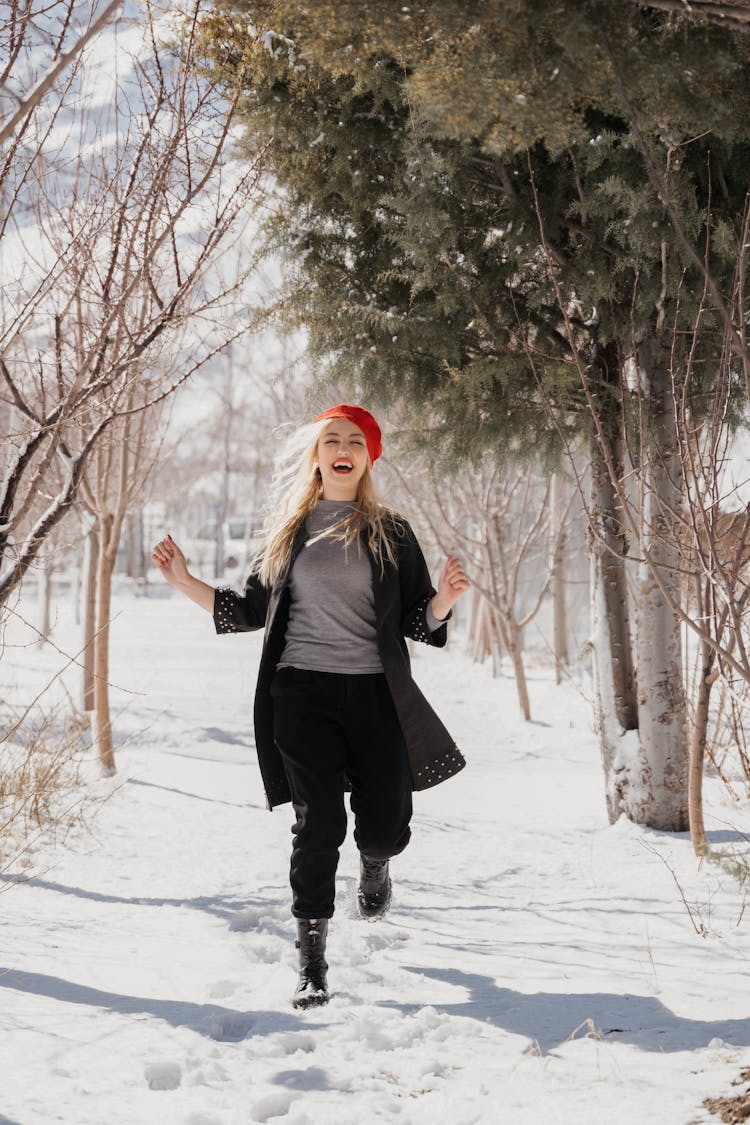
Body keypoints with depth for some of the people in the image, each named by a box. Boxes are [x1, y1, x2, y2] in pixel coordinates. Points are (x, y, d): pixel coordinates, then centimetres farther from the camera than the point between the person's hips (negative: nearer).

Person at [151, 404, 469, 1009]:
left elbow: (418, 621, 5)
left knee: (384, 827, 0)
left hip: (375, 693, 0)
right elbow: (254, 609, 15)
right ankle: (312, 964, 1)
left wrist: (446, 597, -15)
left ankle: (376, 863, 41)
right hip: (302, 692, 0)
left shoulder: (391, 533, 7)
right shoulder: (287, 529, 11)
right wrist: (185, 582, 7)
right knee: (319, 824, -10)